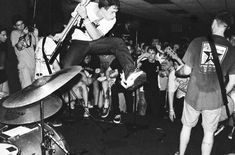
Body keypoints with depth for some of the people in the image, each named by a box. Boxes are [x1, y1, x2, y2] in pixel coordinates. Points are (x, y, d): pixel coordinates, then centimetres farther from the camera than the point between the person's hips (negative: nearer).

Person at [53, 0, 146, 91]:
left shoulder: (111, 20, -12)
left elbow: (96, 36, -25)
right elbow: (72, 19, 6)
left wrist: (85, 18, -34)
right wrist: (62, 34, 0)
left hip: (95, 43, 1)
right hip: (79, 42, -1)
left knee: (118, 42, -27)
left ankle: (130, 73, -44)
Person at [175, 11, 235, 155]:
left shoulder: (198, 42, -10)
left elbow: (187, 70, -9)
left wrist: (177, 71, 13)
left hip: (193, 96, 0)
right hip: (214, 100, 0)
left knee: (187, 126, 20)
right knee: (209, 133, 15)